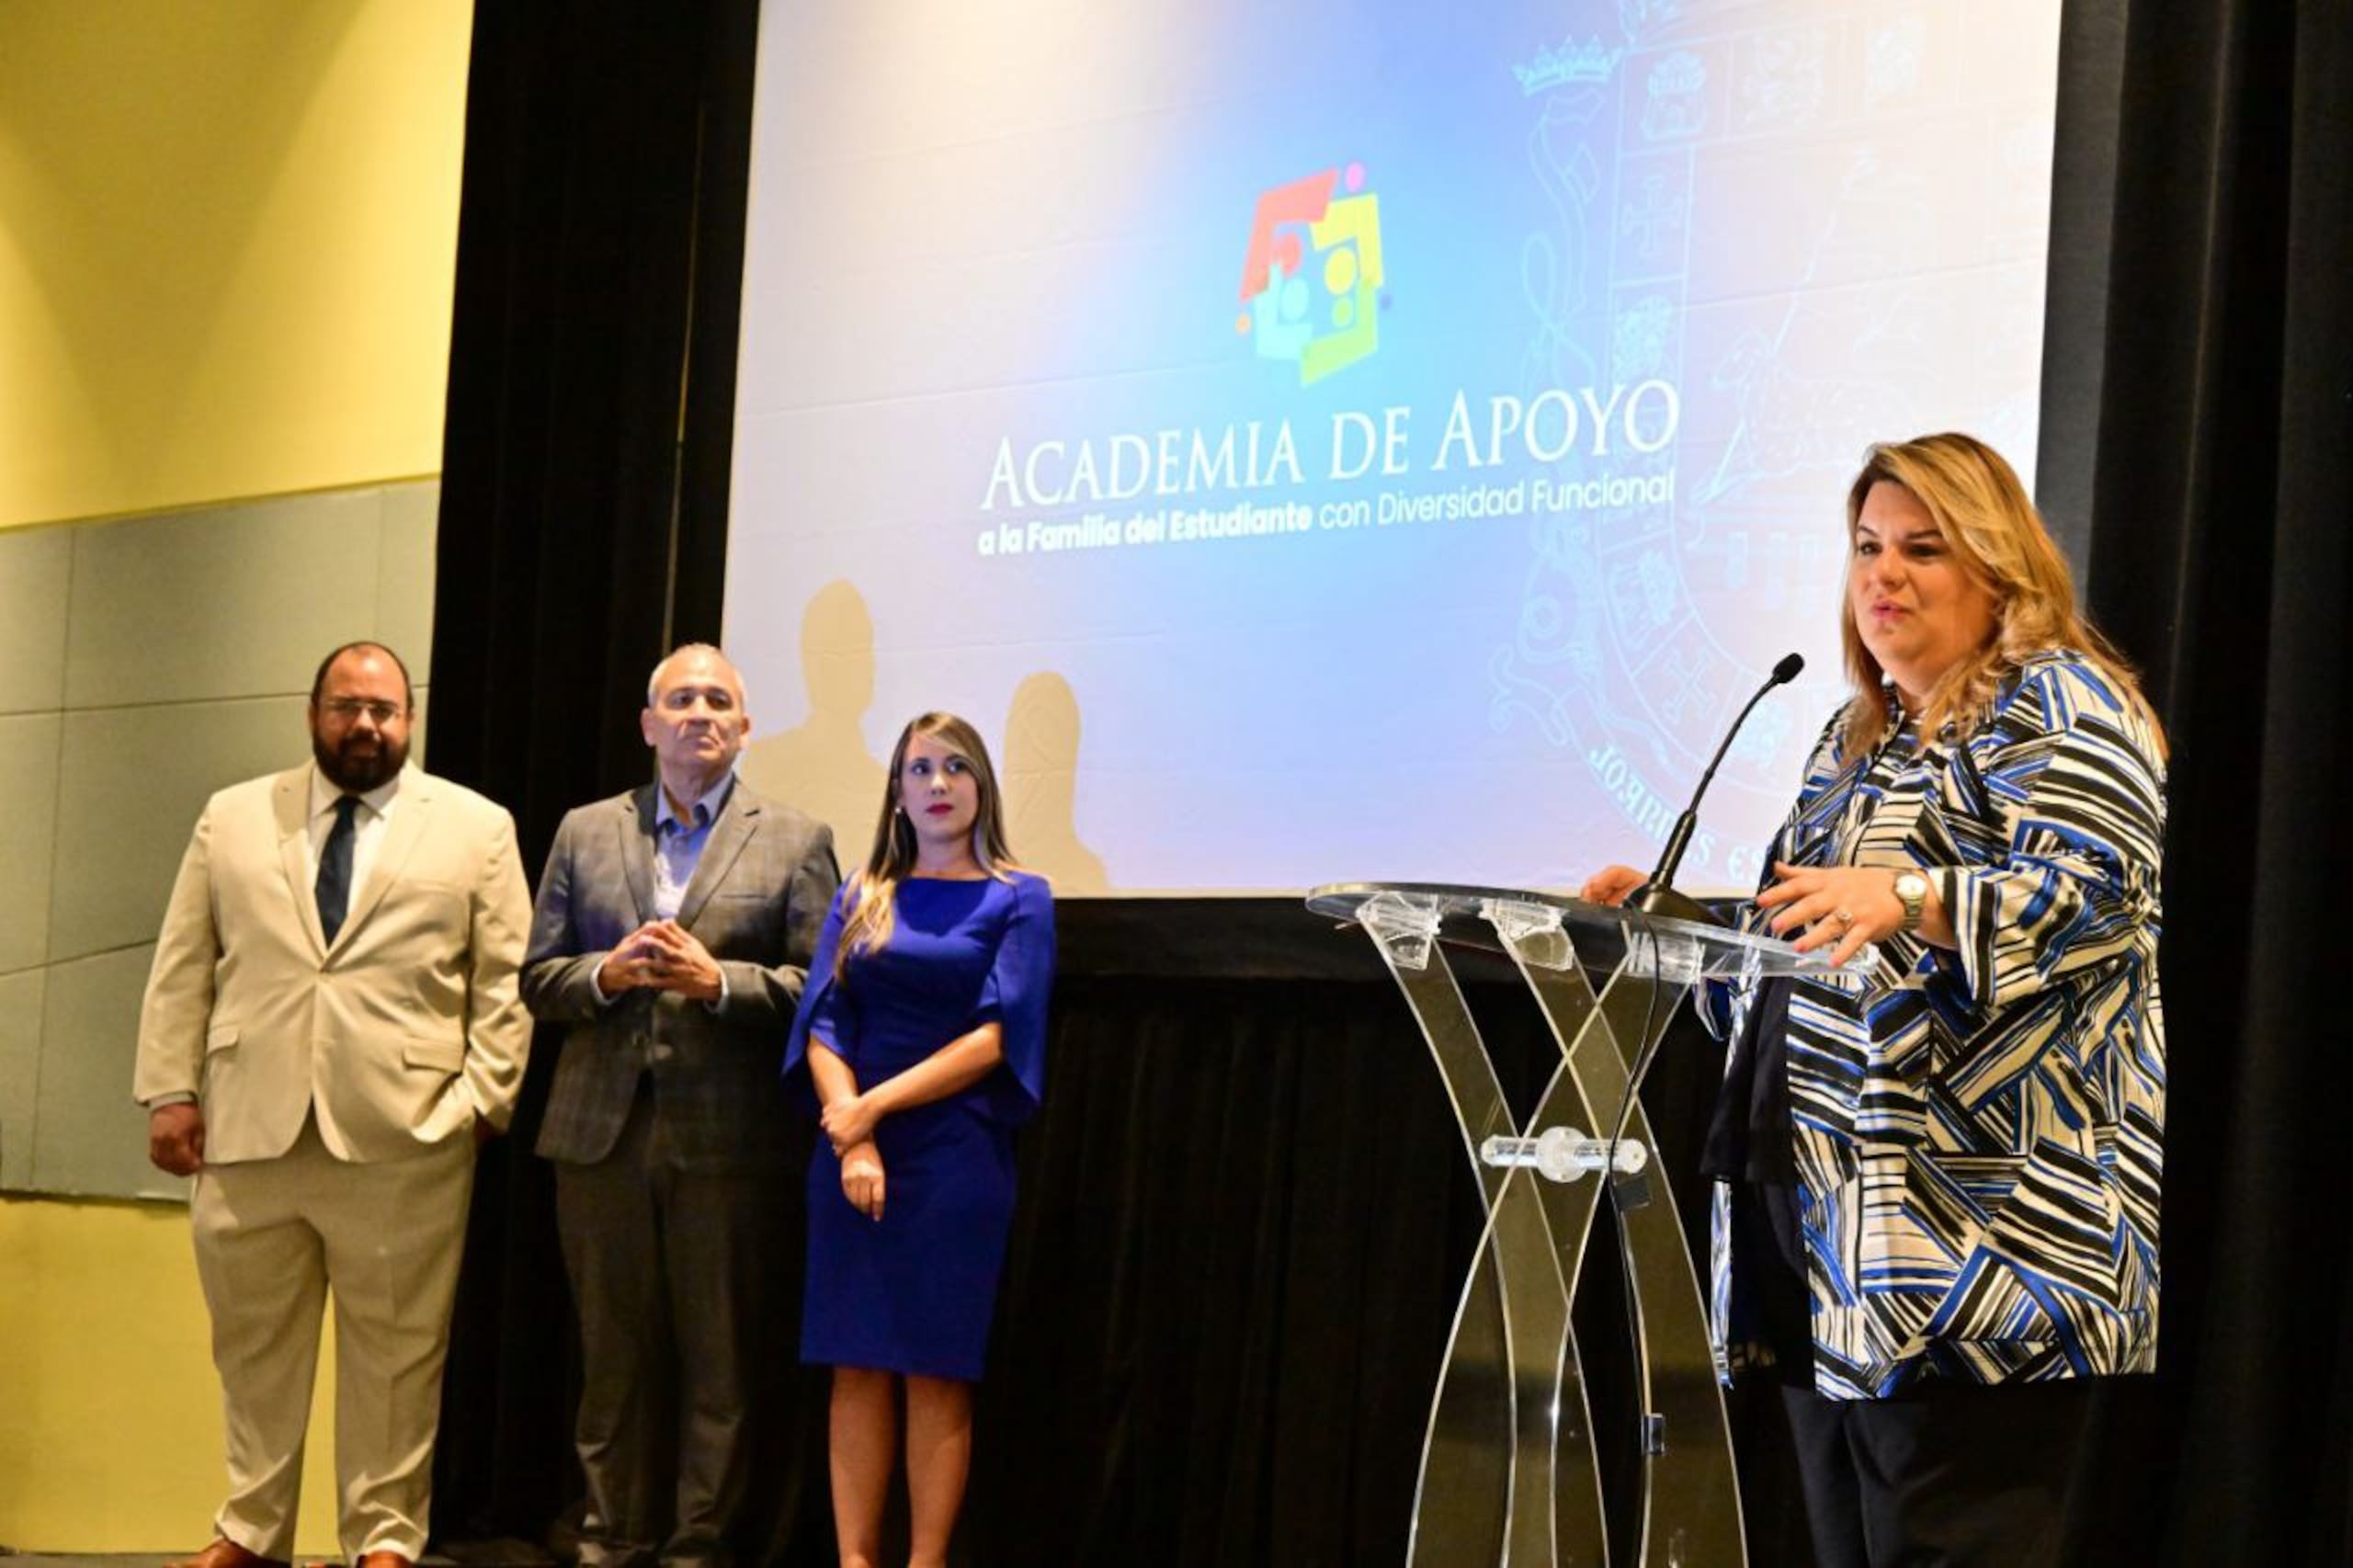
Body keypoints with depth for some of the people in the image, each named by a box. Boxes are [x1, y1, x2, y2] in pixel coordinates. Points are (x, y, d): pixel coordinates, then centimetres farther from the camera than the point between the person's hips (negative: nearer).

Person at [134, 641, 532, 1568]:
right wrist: (170, 1090, 2)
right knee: (254, 1344, 10)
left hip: (404, 1138, -2)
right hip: (249, 1129, 2)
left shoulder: (476, 829, 6)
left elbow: (506, 979, 2)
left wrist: (484, 1096, -6)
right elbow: (181, 970, 10)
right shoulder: (232, 820, 11)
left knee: (395, 1352, 3)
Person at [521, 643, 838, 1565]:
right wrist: (608, 972, -10)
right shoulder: (585, 833, 12)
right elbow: (538, 978, 10)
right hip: (605, 1134, 2)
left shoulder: (796, 842, 4)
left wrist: (718, 980, -15)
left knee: (719, 1358, 2)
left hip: (728, 1137, -2)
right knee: (614, 1353, 8)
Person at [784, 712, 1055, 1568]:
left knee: (935, 1373, -2)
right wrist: (852, 1139, -11)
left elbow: (997, 1037, -7)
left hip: (956, 1162, -3)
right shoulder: (860, 898, 12)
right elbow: (823, 1027, 5)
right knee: (857, 1369, 1)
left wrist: (876, 1106, -11)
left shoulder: (1017, 899, 2)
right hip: (851, 1156, 3)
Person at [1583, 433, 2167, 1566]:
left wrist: (1908, 895, -36)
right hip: (1820, 1218, 9)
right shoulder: (1859, 734, 23)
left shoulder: (2055, 703, -4)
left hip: (1967, 1230, -9)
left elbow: (2091, 886, -21)